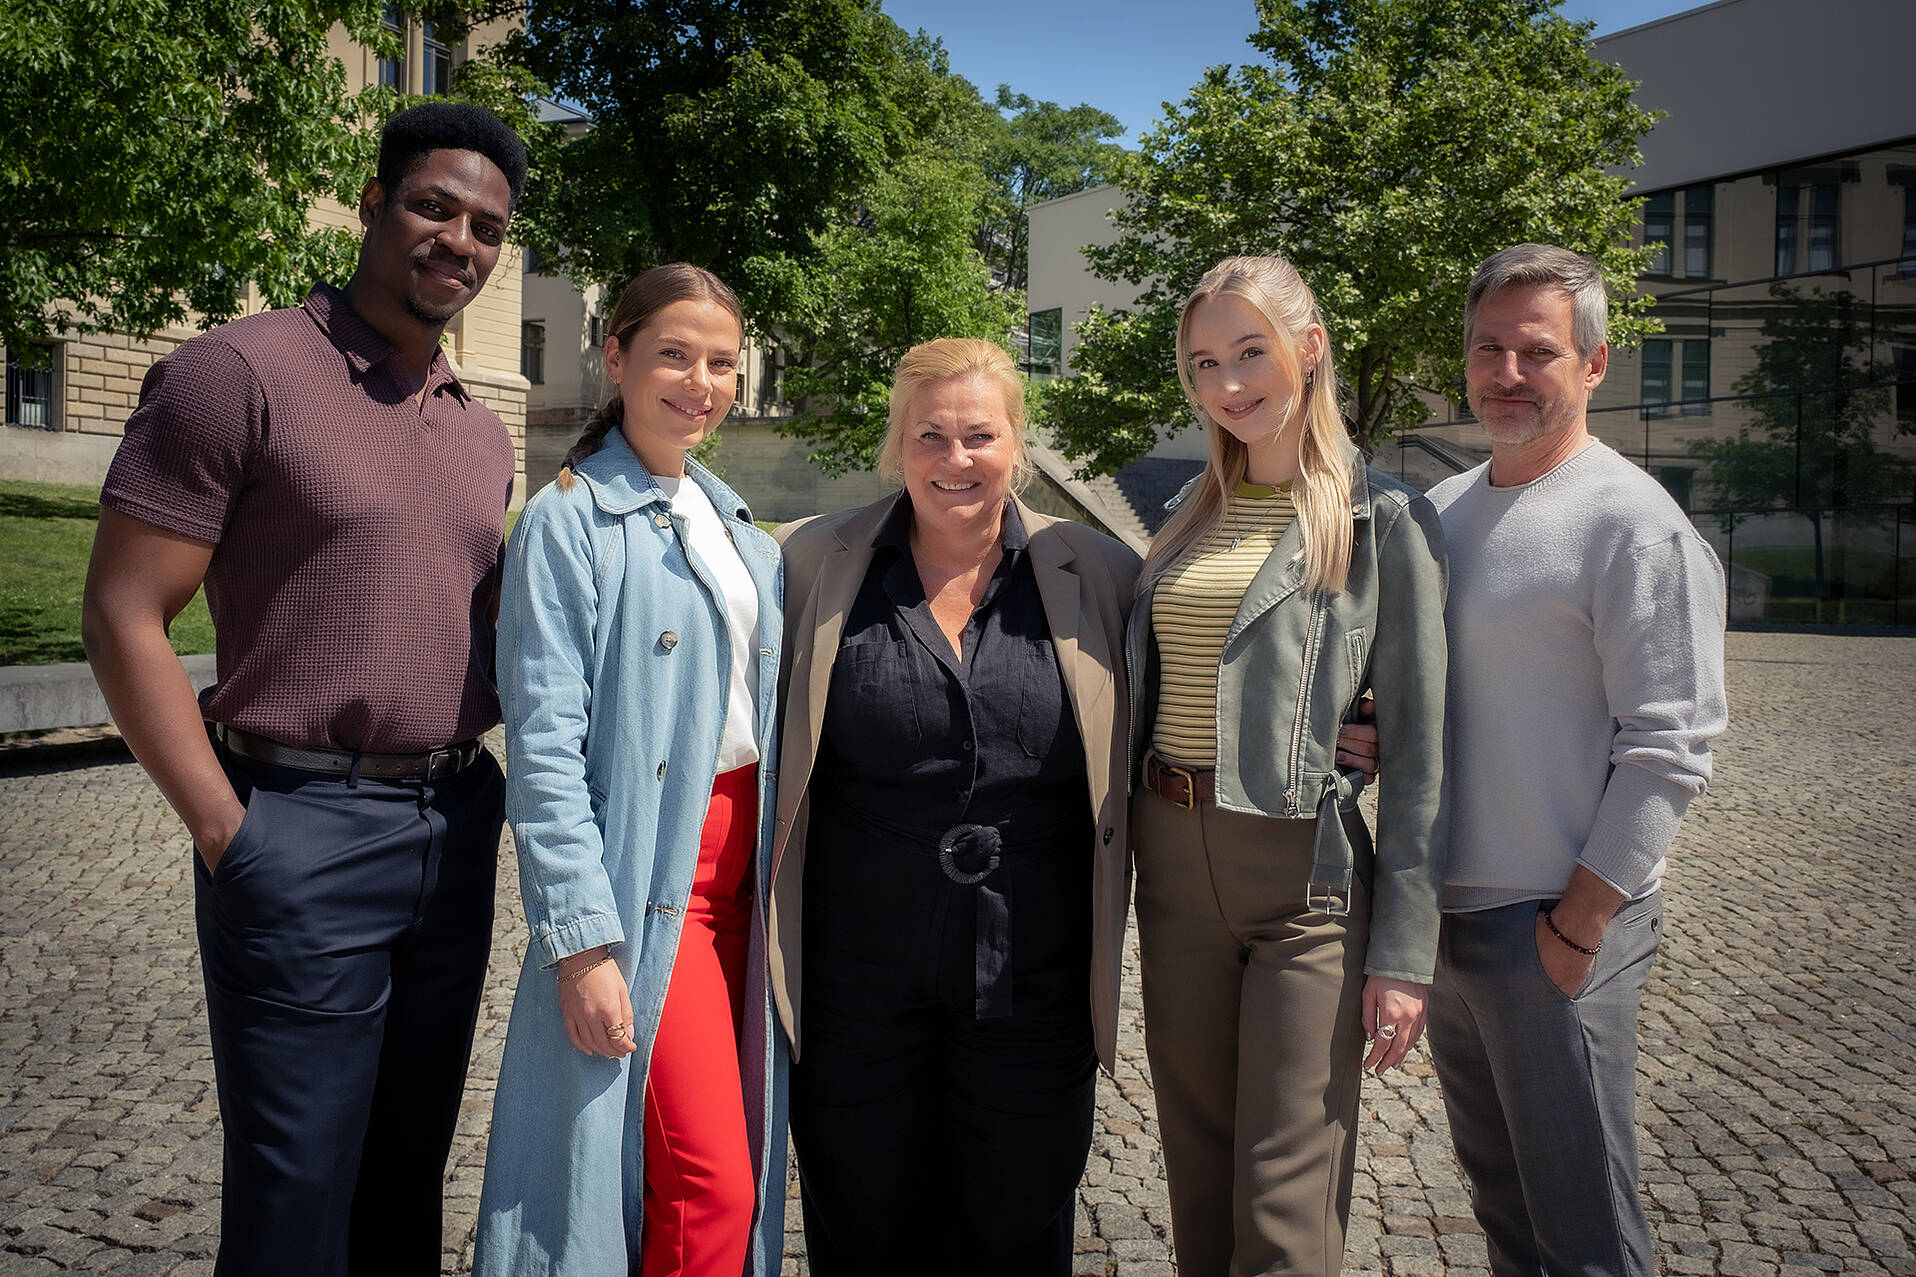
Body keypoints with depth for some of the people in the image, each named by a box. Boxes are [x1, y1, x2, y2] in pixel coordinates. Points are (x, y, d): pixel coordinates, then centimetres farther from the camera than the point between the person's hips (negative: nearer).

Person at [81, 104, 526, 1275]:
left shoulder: (485, 433, 13)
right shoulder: (241, 372, -8)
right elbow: (124, 619, -10)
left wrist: (476, 794, 9)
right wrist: (227, 831, -13)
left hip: (457, 827, 6)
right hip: (306, 834, -6)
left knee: (409, 1180, 17)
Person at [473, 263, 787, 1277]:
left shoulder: (734, 523, 14)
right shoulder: (569, 520, -8)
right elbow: (544, 749, -13)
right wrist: (583, 941, -18)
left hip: (739, 858, 7)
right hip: (645, 879, -7)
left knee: (734, 1170, 13)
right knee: (709, 1186, -4)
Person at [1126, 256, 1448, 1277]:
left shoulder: (1385, 521, -6)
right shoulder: (1190, 513, 11)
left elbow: (1419, 754, -7)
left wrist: (1404, 954, -10)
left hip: (1307, 881, -5)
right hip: (1173, 868, 5)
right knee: (1199, 1189, 16)